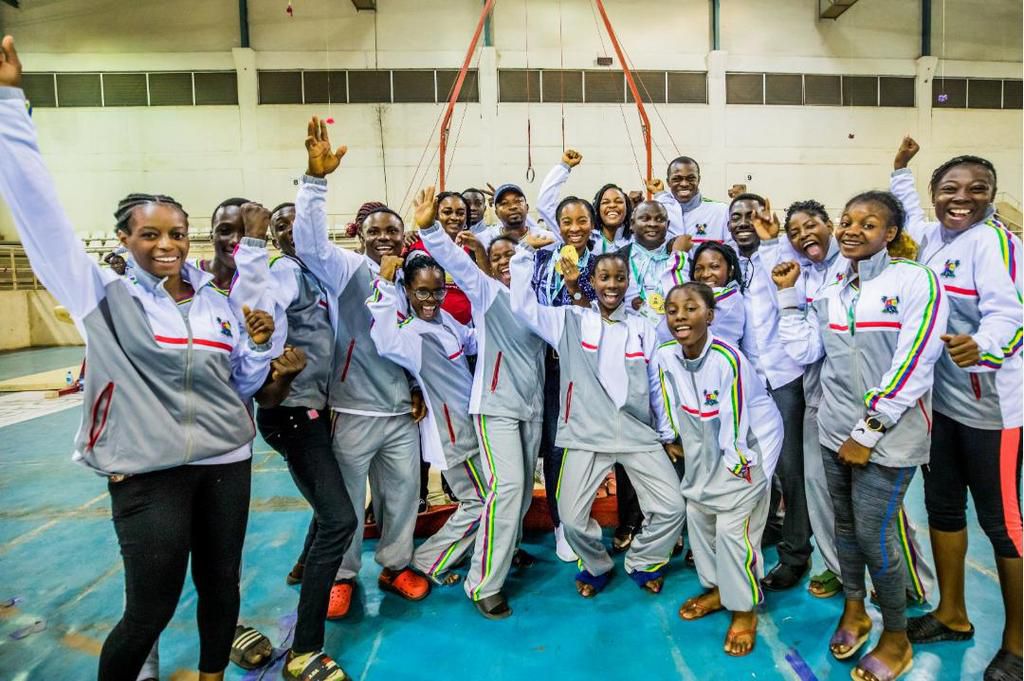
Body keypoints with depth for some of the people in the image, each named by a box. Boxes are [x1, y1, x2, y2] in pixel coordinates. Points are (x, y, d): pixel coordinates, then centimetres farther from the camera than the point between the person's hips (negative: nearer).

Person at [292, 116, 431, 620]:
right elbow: (310, 244, -26)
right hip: (354, 410, -4)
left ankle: (396, 565, 35)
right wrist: (316, 178, -34)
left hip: (403, 411, 4)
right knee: (345, 498, 10)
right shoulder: (348, 270, -6)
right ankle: (342, 575, 30)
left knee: (403, 492, 14)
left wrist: (420, 387, 8)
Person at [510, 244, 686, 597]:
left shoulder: (642, 327, 8)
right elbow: (522, 305, -7)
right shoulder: (571, 320, 3)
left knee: (672, 508, -3)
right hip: (586, 434, -1)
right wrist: (525, 251, -11)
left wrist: (668, 434, 13)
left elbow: (656, 384, 12)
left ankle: (642, 562, 27)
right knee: (571, 516, -6)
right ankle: (596, 565, 28)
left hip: (639, 433, 2)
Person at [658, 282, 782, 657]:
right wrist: (676, 443, 7)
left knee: (733, 528, -5)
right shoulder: (665, 356, -14)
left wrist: (736, 465, -15)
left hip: (747, 445, -6)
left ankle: (745, 609, 19)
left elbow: (736, 422, -24)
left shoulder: (729, 359, -32)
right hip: (705, 446, 7)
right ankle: (717, 588, 38)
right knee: (698, 516, 15)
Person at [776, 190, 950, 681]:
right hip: (835, 431, 6)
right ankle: (854, 611, 37)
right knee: (845, 523, 15)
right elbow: (804, 351, 7)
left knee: (872, 534, 0)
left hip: (887, 437, -5)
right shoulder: (832, 290, 8)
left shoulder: (915, 281, -11)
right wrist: (787, 294, 2)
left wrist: (868, 433, -15)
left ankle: (896, 639, 23)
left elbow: (912, 367, -16)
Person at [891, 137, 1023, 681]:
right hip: (940, 396, 8)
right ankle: (952, 615, 34)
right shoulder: (932, 238, 7)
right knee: (942, 505, 16)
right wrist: (901, 168, 35)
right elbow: (907, 213, 32)